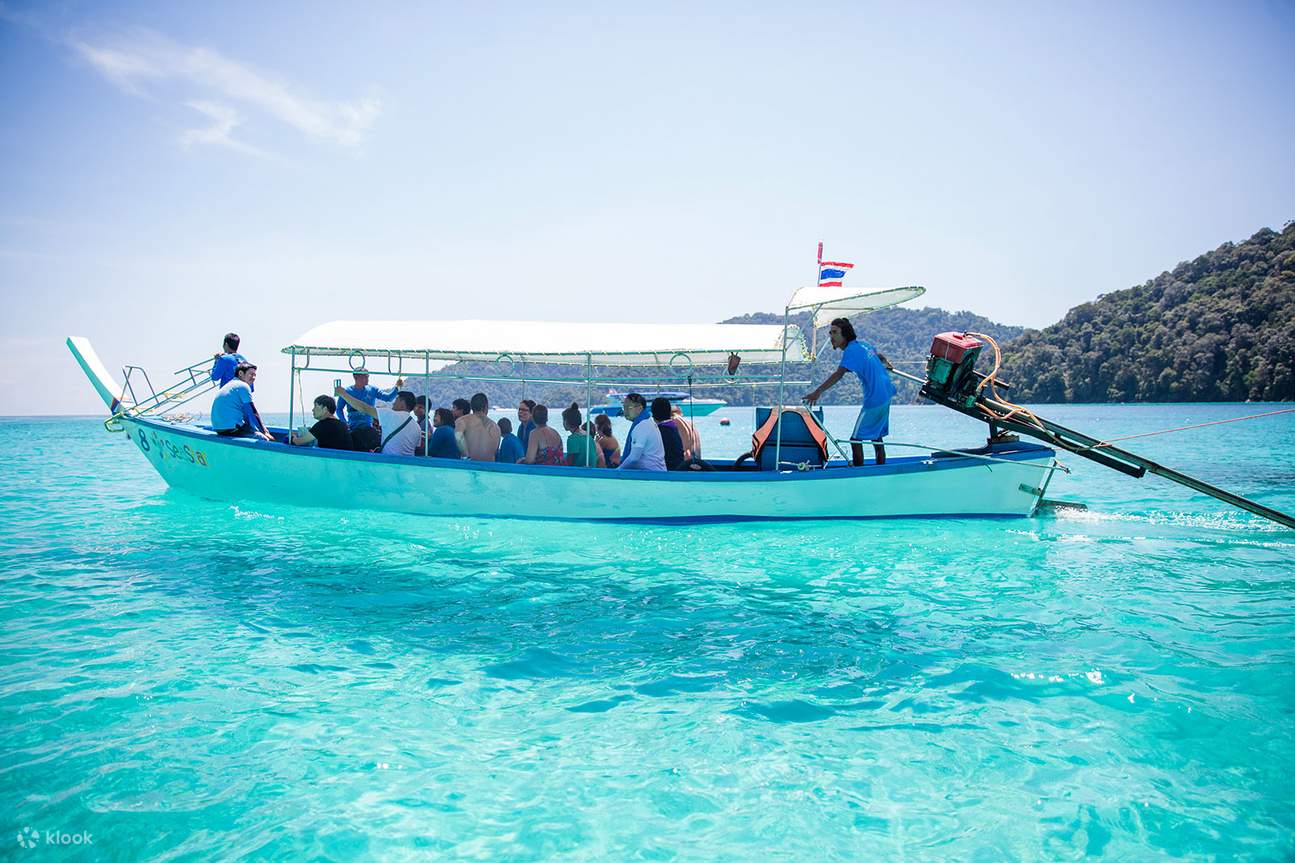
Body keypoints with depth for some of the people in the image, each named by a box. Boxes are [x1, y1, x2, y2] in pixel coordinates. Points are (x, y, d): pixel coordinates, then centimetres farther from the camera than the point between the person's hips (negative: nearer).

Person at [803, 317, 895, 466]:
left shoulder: (851, 350, -16)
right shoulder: (862, 344, 10)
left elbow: (839, 374, -31)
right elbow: (878, 356, 29)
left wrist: (818, 392, -40)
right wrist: (887, 364, 50)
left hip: (874, 400, -10)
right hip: (886, 395, 10)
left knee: (856, 439, -5)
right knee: (876, 436, 22)